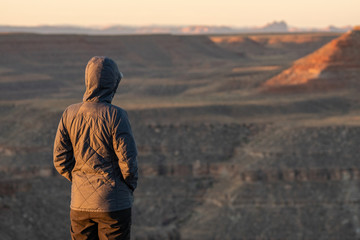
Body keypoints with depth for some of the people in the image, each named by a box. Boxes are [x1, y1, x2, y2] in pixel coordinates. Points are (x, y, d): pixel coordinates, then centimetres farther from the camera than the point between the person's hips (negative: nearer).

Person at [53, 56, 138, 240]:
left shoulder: (69, 114, -1)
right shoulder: (115, 116, -15)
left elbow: (60, 161, 3)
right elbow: (128, 162, -13)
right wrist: (130, 186, 5)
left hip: (80, 204, 4)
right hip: (113, 203, -4)